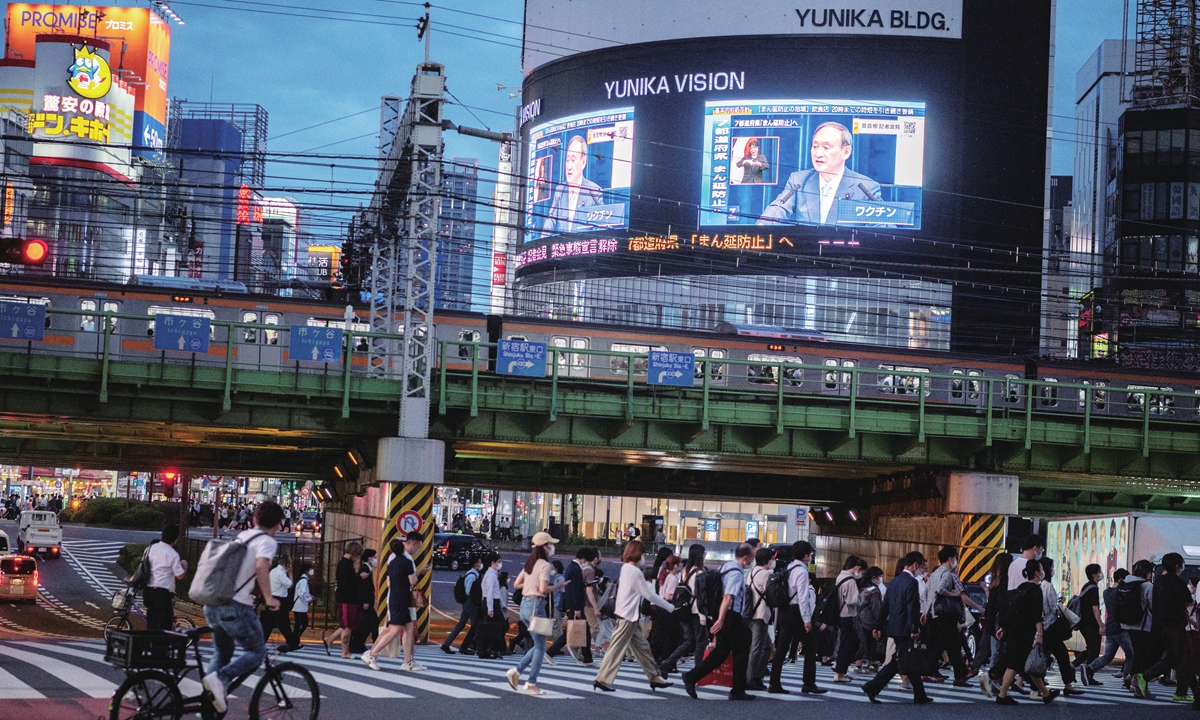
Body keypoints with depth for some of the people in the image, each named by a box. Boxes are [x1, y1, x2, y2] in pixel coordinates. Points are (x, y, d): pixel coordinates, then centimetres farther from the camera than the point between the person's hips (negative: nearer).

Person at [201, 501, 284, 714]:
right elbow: (261, 565, -25)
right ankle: (220, 679, -14)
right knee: (258, 652, 7)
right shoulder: (267, 541, -5)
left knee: (222, 653, 23)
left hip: (212, 605, 7)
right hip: (236, 607, -7)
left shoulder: (240, 536, 18)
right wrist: (269, 599, -16)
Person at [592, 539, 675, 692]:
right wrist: (670, 607, -7)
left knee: (642, 646, 12)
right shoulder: (634, 571, -17)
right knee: (617, 648, -6)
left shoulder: (626, 568, 11)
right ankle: (602, 679, -4)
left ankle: (654, 677, 17)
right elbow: (649, 594, -14)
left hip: (631, 617, 10)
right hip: (628, 616, -10)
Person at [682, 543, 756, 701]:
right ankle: (738, 691, 9)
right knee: (740, 652, 2)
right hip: (731, 616, -9)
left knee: (721, 651, 12)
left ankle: (691, 676, 5)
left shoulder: (726, 567, 13)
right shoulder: (737, 572, -17)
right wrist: (721, 620, -30)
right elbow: (728, 597, -25)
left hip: (724, 617, 9)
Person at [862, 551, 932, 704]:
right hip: (905, 628, -9)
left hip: (893, 627, 9)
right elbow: (913, 608, -19)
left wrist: (879, 626, 17)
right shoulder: (912, 582, -13)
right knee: (899, 661, -2)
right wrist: (915, 630, -18)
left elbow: (885, 605, 14)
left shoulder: (894, 581, 13)